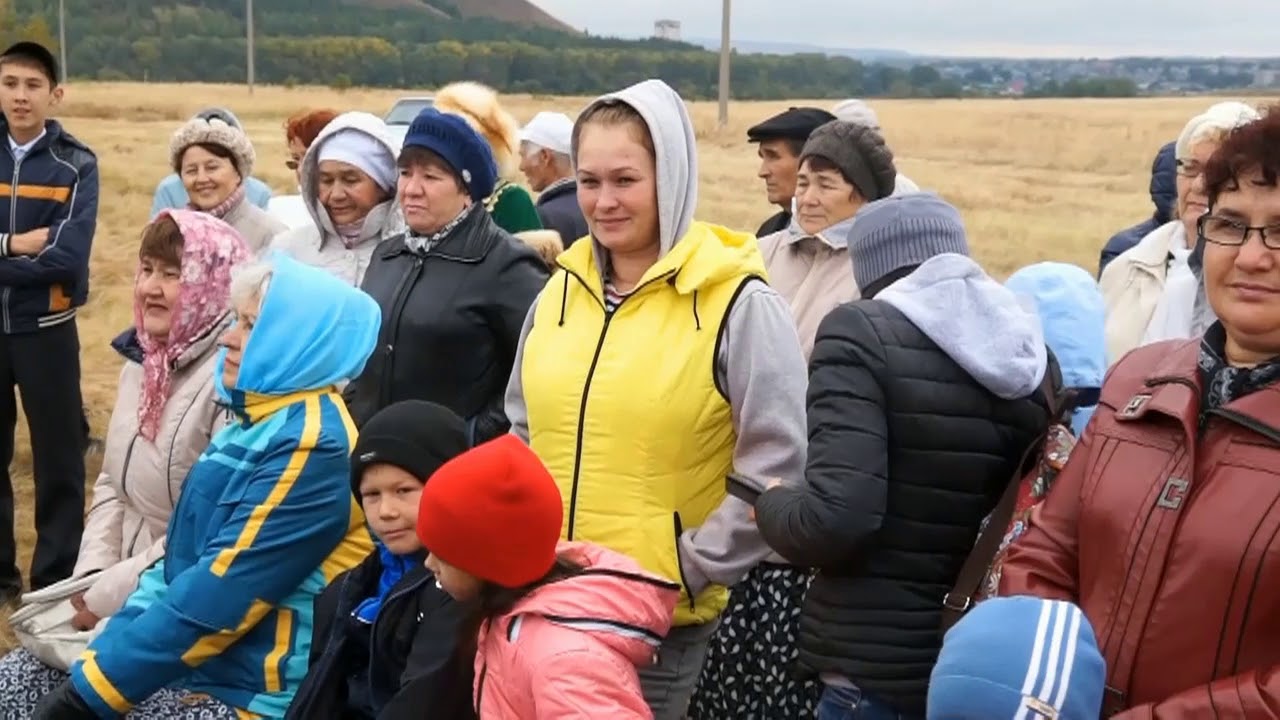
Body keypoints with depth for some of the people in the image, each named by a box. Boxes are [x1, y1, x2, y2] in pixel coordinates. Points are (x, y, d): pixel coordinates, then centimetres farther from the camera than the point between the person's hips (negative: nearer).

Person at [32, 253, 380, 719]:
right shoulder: (261, 420, 11)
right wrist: (95, 660, 4)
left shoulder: (309, 447, -19)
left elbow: (217, 598, -22)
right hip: (186, 668, 8)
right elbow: (179, 556, 12)